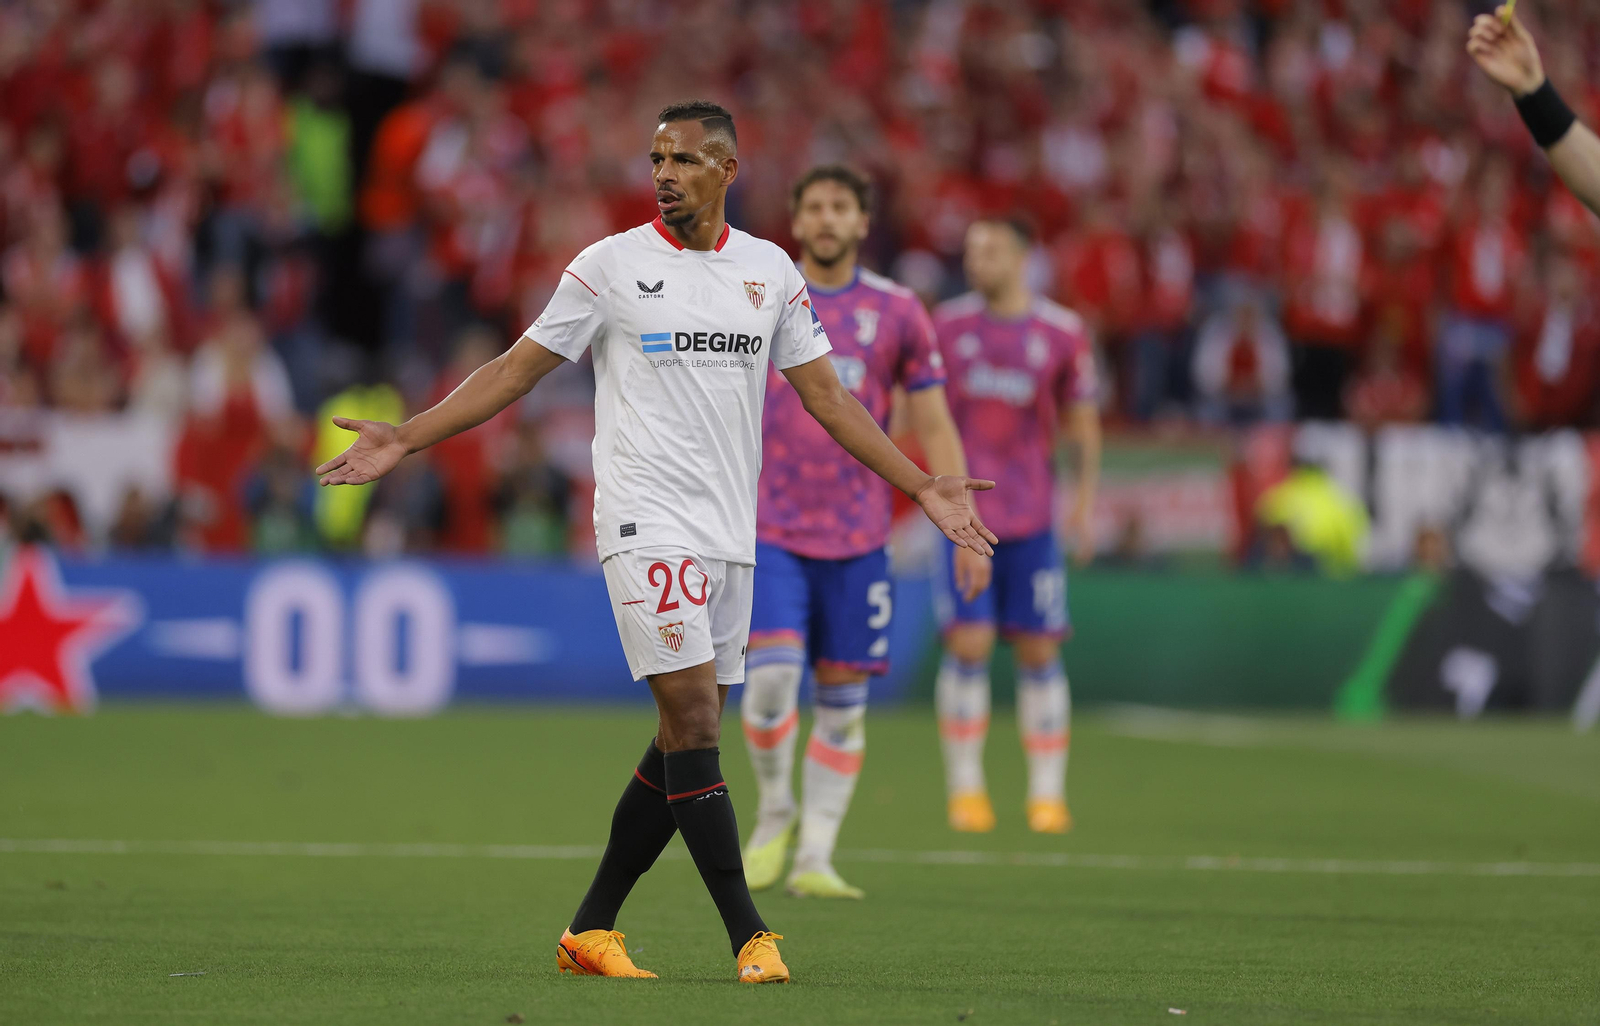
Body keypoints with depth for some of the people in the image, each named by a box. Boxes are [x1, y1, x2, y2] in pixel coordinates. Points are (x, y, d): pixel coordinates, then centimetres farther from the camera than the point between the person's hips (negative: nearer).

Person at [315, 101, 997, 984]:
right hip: (648, 522, -5)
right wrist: (403, 440, -5)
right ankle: (749, 935, -13)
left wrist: (923, 487, 9)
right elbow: (515, 372, 3)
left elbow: (826, 396, 14)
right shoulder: (611, 265, -1)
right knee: (693, 718, -14)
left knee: (684, 740, 5)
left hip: (729, 534, 5)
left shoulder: (769, 271, 9)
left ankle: (591, 929, 14)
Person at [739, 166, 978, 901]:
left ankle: (815, 858, 6)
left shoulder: (897, 313, 4)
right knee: (770, 678, -16)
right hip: (770, 533, -1)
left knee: (843, 698, 1)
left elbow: (936, 431, 6)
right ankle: (775, 811, 8)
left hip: (857, 537, 1)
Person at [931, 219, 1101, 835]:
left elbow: (1082, 421, 9)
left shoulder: (1063, 334, 2)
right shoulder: (946, 326, 4)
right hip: (963, 512, 0)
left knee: (1039, 652, 0)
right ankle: (965, 789, 2)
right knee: (968, 646, -8)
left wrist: (1085, 502, 2)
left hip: (1032, 516, 0)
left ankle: (1047, 792, 9)